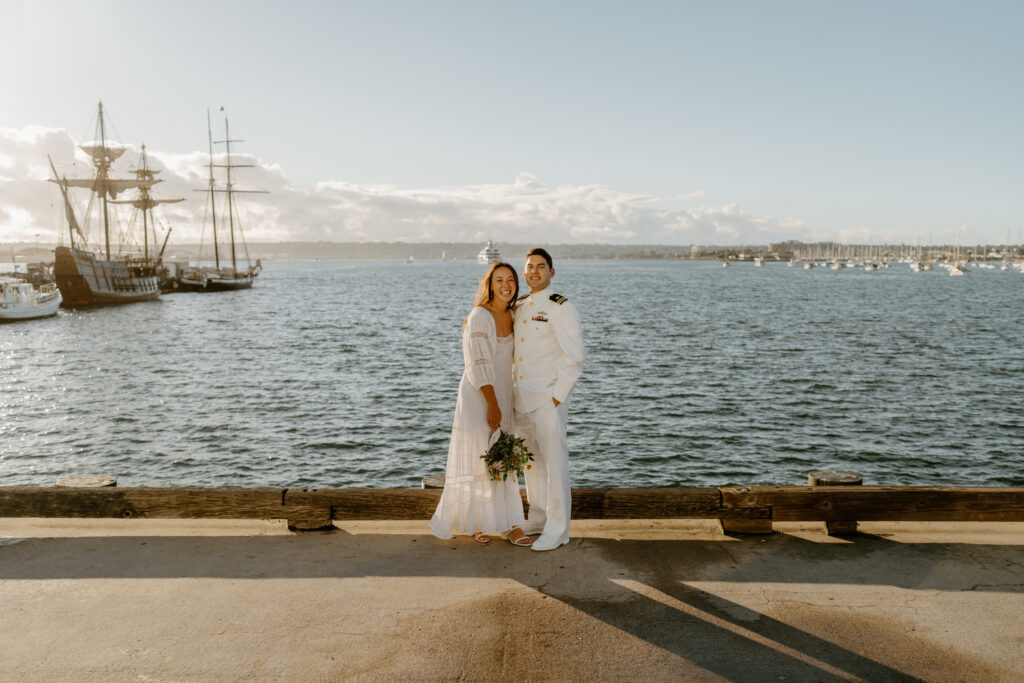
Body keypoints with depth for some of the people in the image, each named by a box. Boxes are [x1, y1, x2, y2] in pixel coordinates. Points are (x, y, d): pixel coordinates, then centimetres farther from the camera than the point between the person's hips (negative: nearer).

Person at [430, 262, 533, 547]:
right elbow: (479, 364, -18)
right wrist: (492, 405, -19)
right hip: (478, 396, -6)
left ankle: (508, 523, 10)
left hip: (502, 395, 7)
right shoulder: (480, 316, -15)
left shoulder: (511, 316, 8)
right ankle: (470, 522, 17)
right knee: (476, 456, 3)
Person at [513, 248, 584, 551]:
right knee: (531, 461, 15)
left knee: (554, 462, -2)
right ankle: (538, 518, 29)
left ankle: (557, 529, 9)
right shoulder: (518, 307, 12)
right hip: (522, 397, 7)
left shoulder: (561, 309, -9)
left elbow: (574, 359, -11)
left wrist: (557, 396, -15)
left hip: (549, 399, -7)